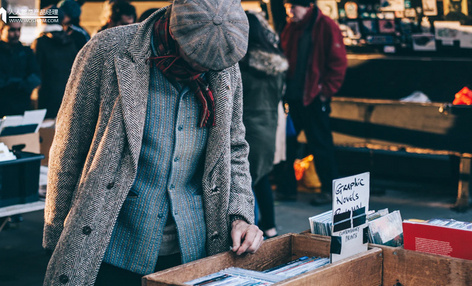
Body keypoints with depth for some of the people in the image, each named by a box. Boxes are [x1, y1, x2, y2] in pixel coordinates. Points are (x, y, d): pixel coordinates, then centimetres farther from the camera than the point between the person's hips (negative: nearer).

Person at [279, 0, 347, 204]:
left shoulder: (326, 27, -8)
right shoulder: (290, 28, 12)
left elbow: (338, 63, -9)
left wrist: (326, 91, -11)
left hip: (314, 98, -7)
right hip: (292, 97, 7)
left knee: (320, 144, 1)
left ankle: (329, 189, 13)